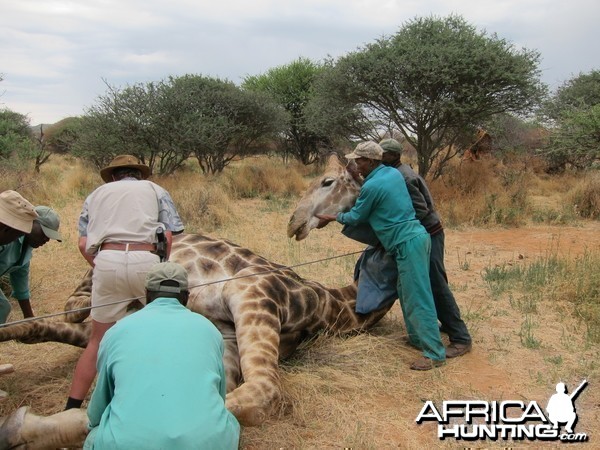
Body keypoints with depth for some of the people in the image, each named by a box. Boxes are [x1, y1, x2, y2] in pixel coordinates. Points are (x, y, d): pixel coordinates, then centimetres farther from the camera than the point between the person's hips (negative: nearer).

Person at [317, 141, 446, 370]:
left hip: (408, 243, -10)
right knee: (406, 291, 18)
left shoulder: (372, 186, -13)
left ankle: (434, 353, -3)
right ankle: (418, 336, 27)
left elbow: (356, 217, 1)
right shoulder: (393, 173, 12)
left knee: (417, 297, -7)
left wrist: (331, 218, 15)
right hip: (415, 236, 10)